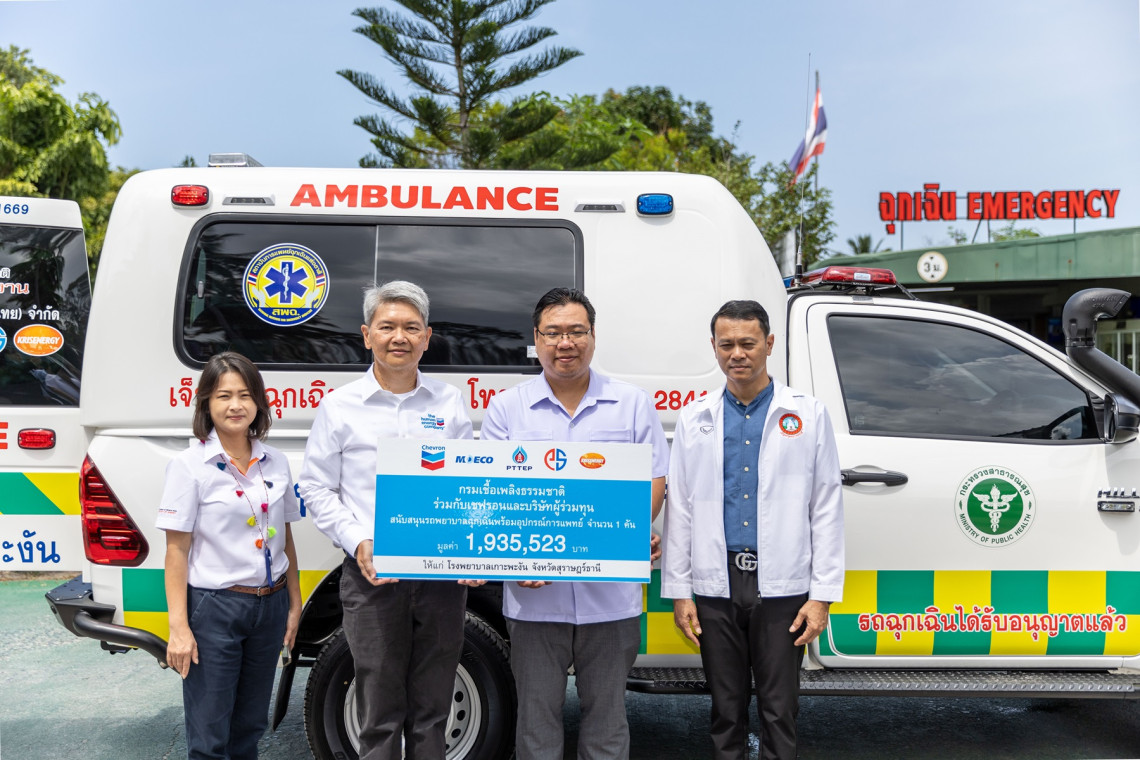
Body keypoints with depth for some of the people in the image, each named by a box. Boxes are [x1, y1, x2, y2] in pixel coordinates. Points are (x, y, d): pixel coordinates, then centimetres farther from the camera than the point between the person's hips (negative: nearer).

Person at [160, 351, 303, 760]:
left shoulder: (276, 462, 4)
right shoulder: (190, 465, -9)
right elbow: (176, 550, -10)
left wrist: (294, 604, 10)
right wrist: (179, 626, -13)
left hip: (270, 604, 5)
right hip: (214, 607, -4)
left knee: (250, 726, 18)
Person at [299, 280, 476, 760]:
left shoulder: (449, 403, 7)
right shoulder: (340, 406, 2)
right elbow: (317, 488, 3)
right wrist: (358, 542, -12)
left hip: (443, 575, 2)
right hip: (371, 577, -2)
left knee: (432, 711, 13)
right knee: (380, 713, 7)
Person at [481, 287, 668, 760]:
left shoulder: (633, 405, 5)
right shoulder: (506, 409, 4)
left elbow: (653, 482, 4)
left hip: (611, 593, 0)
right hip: (533, 596, 0)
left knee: (607, 714, 13)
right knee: (537, 716, 11)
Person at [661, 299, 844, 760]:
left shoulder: (807, 415, 2)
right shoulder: (695, 419, 7)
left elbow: (826, 510, 0)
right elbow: (678, 509, 7)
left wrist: (822, 596, -5)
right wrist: (679, 591, 2)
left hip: (781, 588, -2)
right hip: (716, 587, 2)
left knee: (779, 708, 5)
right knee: (726, 707, 13)